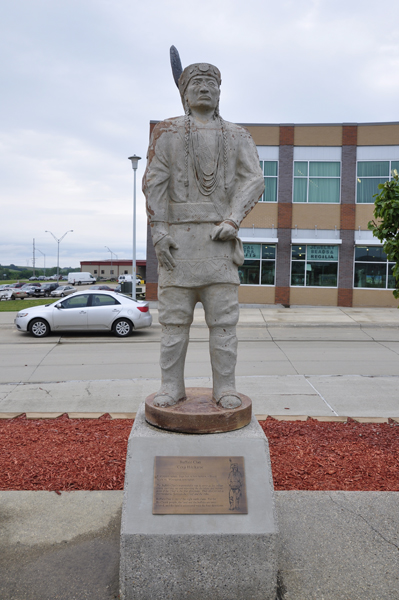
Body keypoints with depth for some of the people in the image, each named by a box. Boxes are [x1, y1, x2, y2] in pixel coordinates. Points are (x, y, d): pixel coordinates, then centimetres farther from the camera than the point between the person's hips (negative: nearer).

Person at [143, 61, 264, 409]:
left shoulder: (238, 136, 11)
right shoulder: (167, 132, 8)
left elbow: (253, 181, -1)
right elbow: (154, 183, -2)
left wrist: (233, 222, -17)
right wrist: (157, 232, -13)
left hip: (220, 236, 1)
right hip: (179, 238, 0)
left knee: (224, 316, -2)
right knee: (174, 315, -1)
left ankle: (225, 389, 7)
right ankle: (172, 387, 9)